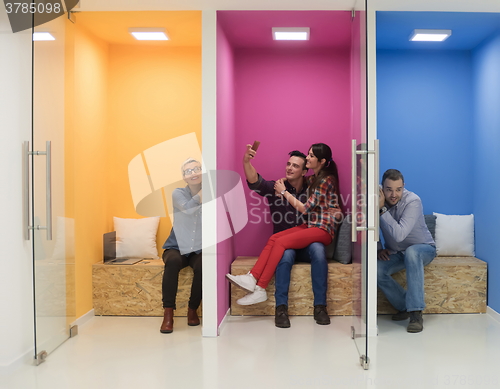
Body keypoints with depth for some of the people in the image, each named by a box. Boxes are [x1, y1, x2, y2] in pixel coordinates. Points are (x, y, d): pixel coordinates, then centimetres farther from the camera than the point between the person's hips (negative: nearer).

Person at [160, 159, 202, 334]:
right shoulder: (178, 193, -3)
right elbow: (188, 208, -25)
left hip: (200, 249, 1)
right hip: (177, 247, 0)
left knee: (202, 266, -32)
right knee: (173, 262, -34)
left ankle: (193, 309, -7)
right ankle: (168, 313, -24)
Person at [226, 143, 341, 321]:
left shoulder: (326, 180, -12)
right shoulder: (313, 178, 15)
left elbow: (305, 208, -14)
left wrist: (284, 191, -6)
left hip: (323, 228, -8)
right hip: (310, 225, 8)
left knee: (281, 242, -25)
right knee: (273, 238, -14)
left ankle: (260, 289, -24)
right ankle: (252, 277, -26)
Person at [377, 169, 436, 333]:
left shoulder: (412, 201, -26)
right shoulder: (378, 200, -11)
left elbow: (399, 235, -36)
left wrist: (382, 209, -35)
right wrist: (378, 249, -11)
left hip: (423, 248, -4)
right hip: (396, 253, 4)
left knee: (411, 252, -40)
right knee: (376, 270, -26)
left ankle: (416, 313, -35)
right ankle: (405, 307, -3)